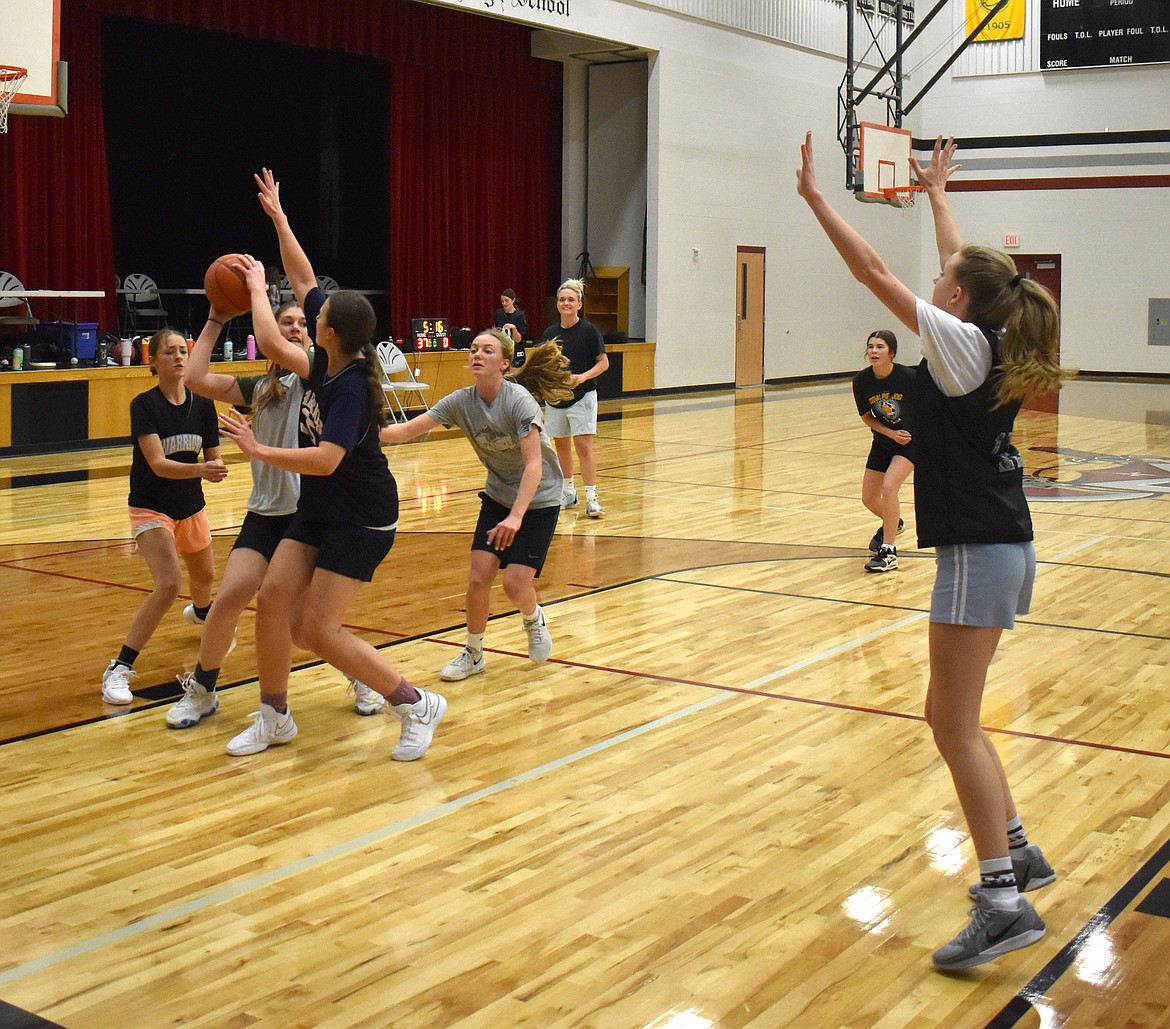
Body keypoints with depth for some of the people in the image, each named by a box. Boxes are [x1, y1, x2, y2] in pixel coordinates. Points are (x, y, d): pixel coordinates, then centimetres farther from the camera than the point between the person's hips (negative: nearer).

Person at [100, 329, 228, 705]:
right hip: (151, 507, -5)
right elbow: (157, 464, -27)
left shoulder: (202, 405, -6)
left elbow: (212, 458, 1)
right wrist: (199, 469, -43)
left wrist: (216, 470, -22)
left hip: (191, 505, 5)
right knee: (168, 583, -24)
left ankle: (202, 615, 62)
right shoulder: (144, 405, -18)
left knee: (204, 576, 23)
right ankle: (119, 670, -16)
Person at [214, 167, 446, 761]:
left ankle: (416, 706, 2)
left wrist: (259, 452, -29)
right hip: (320, 509, 8)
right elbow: (304, 280, 9)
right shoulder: (328, 358, -1)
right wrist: (277, 217, 12)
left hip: (361, 518, -8)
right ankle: (275, 718, 14)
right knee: (273, 596, 1)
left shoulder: (351, 385, -24)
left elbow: (327, 458, -35)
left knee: (318, 629, -9)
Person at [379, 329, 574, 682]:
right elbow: (406, 431, -14)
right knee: (478, 577, -6)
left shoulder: (519, 401, -25)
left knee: (515, 583, -13)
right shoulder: (462, 401, -10)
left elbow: (534, 465, -30)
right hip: (498, 497, 4)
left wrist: (516, 516, -39)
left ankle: (534, 619, 23)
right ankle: (473, 654, 15)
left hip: (538, 500, -4)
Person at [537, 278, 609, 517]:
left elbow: (603, 362, -4)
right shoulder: (549, 333, 6)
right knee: (561, 446, 13)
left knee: (584, 446, -11)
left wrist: (584, 376, -19)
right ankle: (568, 493, 27)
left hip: (582, 397, -5)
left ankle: (592, 499, -10)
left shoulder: (588, 330, -6)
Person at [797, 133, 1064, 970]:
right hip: (1002, 548, 9)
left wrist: (816, 196, -6)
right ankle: (1018, 851, 25)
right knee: (952, 717, 17)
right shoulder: (992, 343, 9)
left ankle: (1004, 901, -9)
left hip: (979, 551, -9)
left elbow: (873, 272, -13)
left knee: (955, 723, -8)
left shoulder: (959, 342, -12)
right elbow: (967, 265, 27)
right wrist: (937, 194, 40)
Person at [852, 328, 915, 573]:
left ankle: (888, 553, -16)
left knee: (889, 486, -25)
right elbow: (867, 417, -1)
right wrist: (891, 433, -13)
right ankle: (893, 523, 47)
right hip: (882, 442, 5)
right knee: (869, 498, 11)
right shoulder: (861, 381, -15)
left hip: (911, 441, -5)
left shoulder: (908, 377, -25)